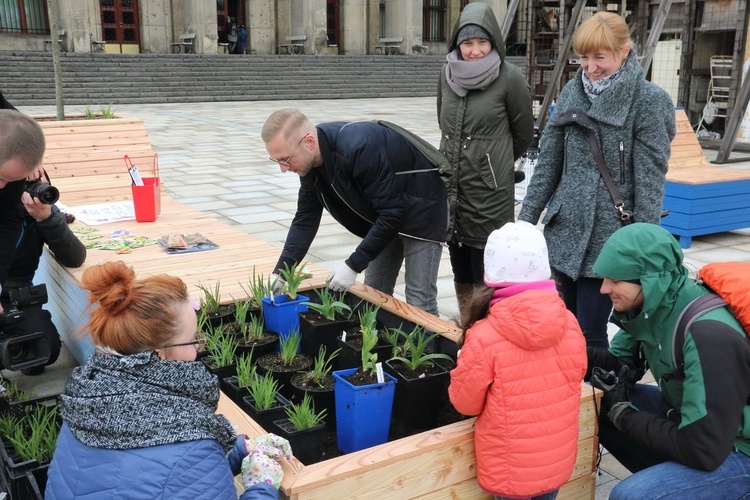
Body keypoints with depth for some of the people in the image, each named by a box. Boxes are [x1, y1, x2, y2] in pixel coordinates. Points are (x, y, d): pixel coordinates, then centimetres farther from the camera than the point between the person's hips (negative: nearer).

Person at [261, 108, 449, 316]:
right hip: (383, 214, 8)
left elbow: (392, 212, -30)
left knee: (419, 303, -7)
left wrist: (353, 265, -26)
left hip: (422, 208, -8)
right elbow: (305, 219, -3)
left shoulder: (359, 148, -36)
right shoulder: (311, 161, -10)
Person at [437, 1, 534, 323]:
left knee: (486, 275, -2)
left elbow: (524, 134, 2)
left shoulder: (510, 78, -9)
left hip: (489, 191, -5)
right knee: (460, 271, 15)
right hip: (450, 186, 5)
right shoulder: (447, 74, 4)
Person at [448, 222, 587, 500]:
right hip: (559, 461, 4)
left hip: (511, 469, -3)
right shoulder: (569, 323, -10)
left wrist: (465, 365, 8)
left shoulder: (483, 338, -23)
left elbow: (465, 403, -10)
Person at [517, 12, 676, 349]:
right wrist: (525, 220, 9)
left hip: (608, 238, -5)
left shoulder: (647, 101, -9)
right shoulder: (572, 92, 6)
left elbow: (649, 180, -11)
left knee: (590, 334, 0)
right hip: (565, 230, 5)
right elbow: (548, 163, 10)